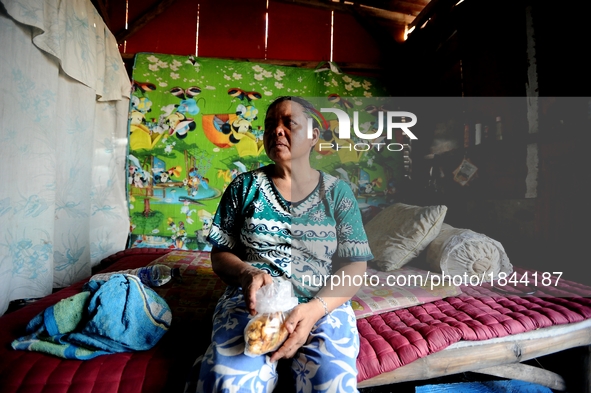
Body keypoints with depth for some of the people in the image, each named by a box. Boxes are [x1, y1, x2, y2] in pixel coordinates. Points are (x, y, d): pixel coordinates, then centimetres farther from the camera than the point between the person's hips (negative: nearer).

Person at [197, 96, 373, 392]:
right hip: (252, 299, 1)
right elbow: (220, 254, 8)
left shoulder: (337, 192, 6)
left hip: (324, 304, 0)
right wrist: (247, 274, -15)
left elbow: (354, 265, 1)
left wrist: (316, 308, -17)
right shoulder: (245, 186, 8)